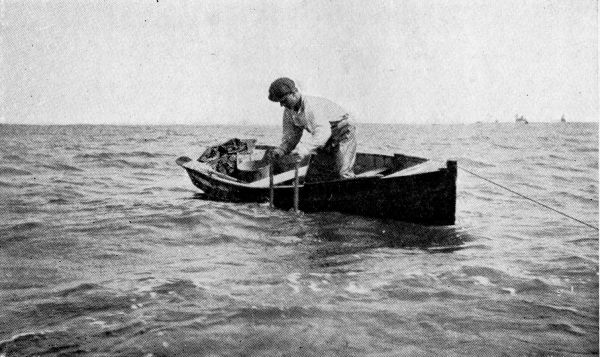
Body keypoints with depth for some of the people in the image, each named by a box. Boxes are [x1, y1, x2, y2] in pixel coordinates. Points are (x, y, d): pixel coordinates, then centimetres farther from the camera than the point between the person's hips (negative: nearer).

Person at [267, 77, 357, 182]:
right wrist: (281, 149, -20)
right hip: (325, 142, 8)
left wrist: (305, 149, -54)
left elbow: (323, 131, -43)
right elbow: (290, 137, 1)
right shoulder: (289, 111, -4)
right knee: (313, 176, 4)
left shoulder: (312, 105, -30)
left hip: (343, 134, -8)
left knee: (343, 175, -19)